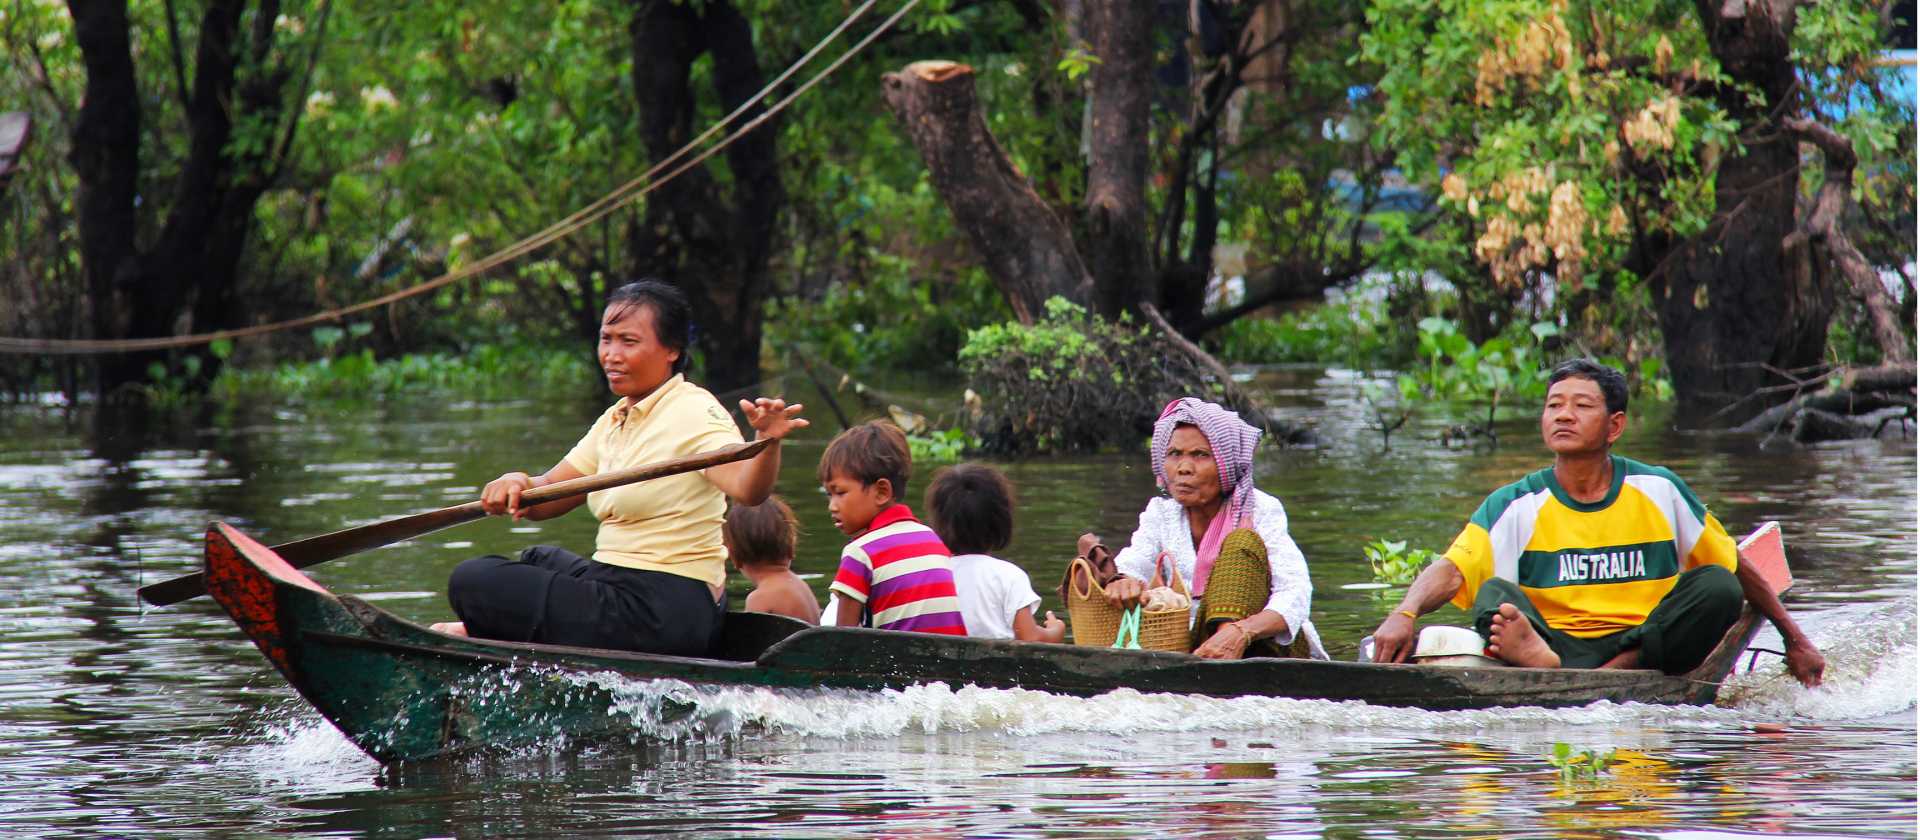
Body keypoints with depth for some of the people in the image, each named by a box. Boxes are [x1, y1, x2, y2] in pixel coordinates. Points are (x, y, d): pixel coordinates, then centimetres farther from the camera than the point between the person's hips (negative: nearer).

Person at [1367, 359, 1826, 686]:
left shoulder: (1659, 491, 8)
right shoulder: (1517, 506, 3)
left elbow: (1735, 568, 19)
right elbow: (1450, 571, -12)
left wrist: (1794, 638, 19)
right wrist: (1404, 615, -33)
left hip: (1648, 647, 1)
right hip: (1556, 641, -1)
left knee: (1717, 588, -20)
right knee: (1495, 595, -25)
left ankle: (1616, 672, -36)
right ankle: (1544, 663, -59)